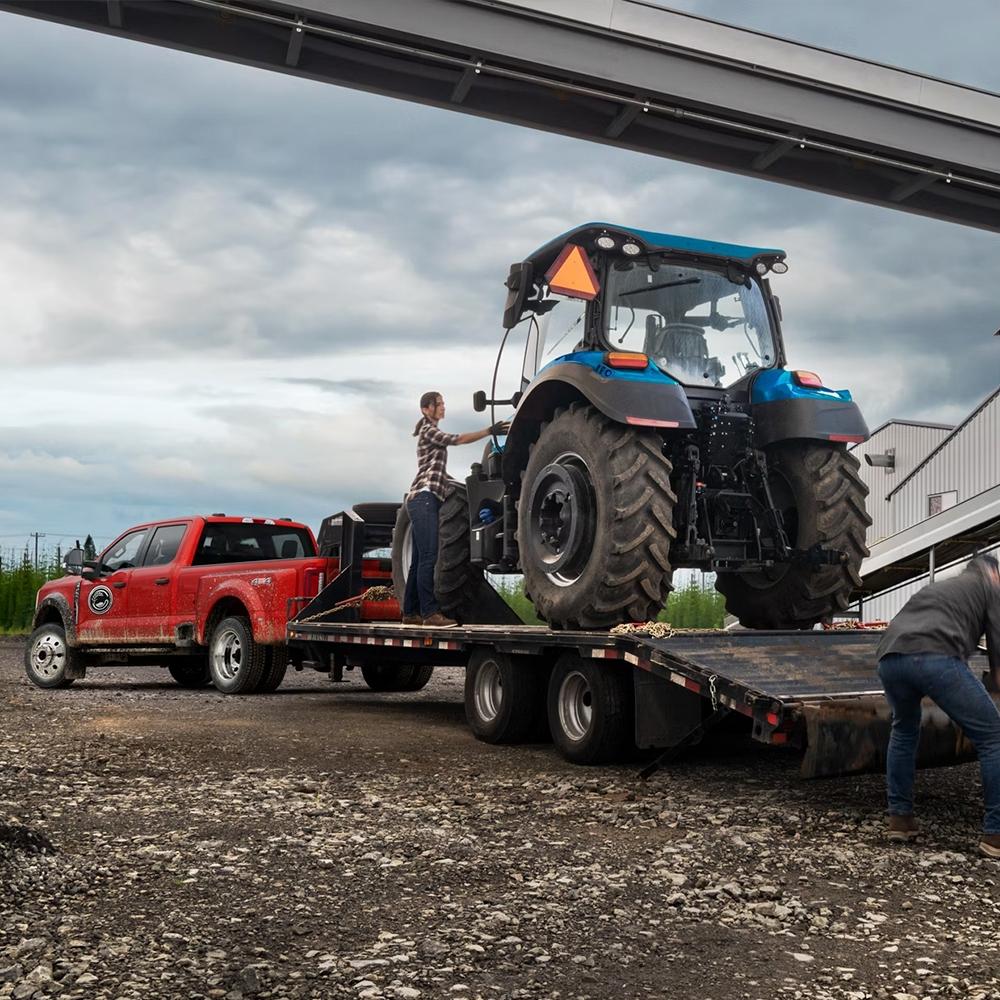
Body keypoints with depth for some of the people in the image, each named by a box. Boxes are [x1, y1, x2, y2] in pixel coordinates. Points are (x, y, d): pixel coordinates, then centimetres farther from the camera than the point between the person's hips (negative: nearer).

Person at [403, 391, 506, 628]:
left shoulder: (433, 434, 27)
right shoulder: (428, 430, -1)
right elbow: (457, 439, -16)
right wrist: (489, 430, -23)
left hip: (425, 500, 10)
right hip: (424, 497, -10)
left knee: (420, 560, 7)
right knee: (429, 557, -17)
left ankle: (410, 612, 9)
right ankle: (430, 612, -22)